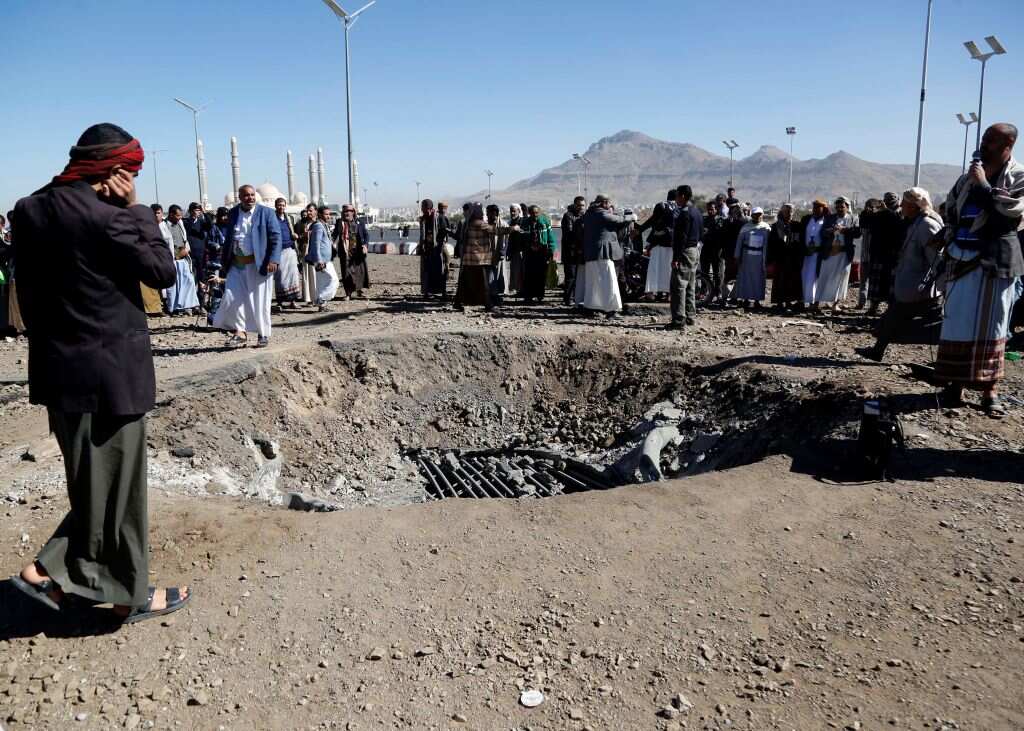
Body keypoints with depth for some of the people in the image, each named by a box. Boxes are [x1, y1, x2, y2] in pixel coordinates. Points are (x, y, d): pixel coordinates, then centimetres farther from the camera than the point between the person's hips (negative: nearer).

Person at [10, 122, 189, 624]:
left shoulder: (29, 210, 5)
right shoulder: (106, 218, -19)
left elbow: (29, 292, 10)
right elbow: (164, 272, -9)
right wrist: (135, 209, -7)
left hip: (57, 368, 7)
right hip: (110, 370, -7)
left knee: (92, 479, 22)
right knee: (117, 482, 6)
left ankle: (50, 571, 22)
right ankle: (129, 594, 21)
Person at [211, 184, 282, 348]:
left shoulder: (266, 212, -1)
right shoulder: (233, 213, 11)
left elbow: (276, 238, -5)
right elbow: (228, 239, 17)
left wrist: (273, 260, -16)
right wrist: (224, 263, 14)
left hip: (258, 264, -4)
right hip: (237, 264, 4)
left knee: (259, 301, 2)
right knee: (232, 297, -4)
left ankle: (263, 334, 14)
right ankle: (240, 332, 7)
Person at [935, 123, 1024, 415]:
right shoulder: (969, 176, 11)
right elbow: (950, 207, 22)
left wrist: (983, 184, -14)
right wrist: (951, 238, 9)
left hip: (995, 261, -5)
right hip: (962, 258, 5)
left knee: (990, 325, 0)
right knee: (957, 323, 6)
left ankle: (989, 389, 8)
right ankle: (956, 382, 14)